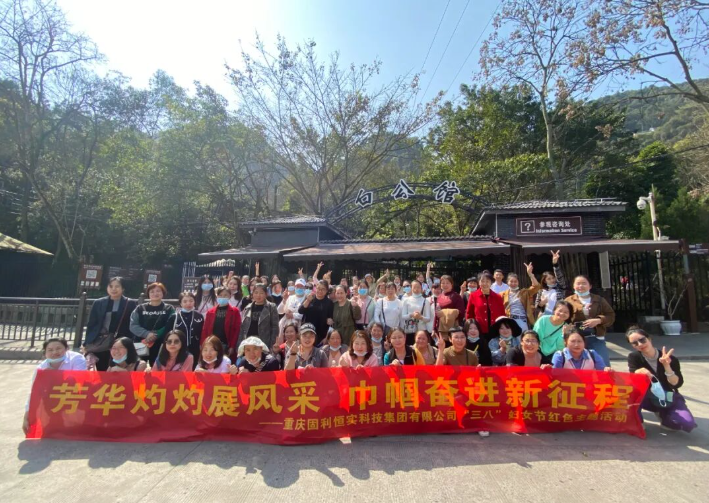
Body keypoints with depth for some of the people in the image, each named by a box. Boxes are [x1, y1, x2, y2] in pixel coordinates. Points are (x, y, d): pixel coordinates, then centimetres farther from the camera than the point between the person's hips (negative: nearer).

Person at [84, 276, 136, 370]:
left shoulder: (130, 304, 1)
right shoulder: (98, 303, 8)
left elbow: (132, 325, -1)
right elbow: (91, 324, 8)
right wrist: (87, 344, 2)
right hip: (99, 343, 3)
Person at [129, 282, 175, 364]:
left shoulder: (169, 309, 5)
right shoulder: (140, 309, 10)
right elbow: (133, 326, 0)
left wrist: (156, 335, -19)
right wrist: (147, 334, -15)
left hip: (161, 347, -1)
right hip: (141, 345, 1)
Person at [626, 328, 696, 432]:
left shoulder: (671, 359, -15)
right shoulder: (634, 357, -13)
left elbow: (677, 384, -19)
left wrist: (667, 366, -34)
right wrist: (640, 371, -39)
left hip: (669, 399, 1)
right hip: (649, 398, 0)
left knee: (688, 424, -25)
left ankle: (662, 415, 8)